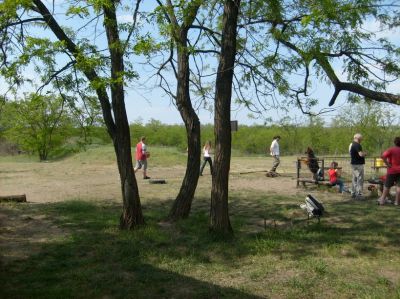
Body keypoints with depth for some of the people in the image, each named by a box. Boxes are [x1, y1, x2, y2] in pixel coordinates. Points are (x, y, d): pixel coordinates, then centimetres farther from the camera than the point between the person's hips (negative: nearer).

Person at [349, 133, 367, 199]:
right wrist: (365, 153, -4)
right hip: (358, 164, -10)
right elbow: (361, 154, -26)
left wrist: (363, 153, 14)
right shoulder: (357, 145, -18)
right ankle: (359, 194, -5)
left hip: (353, 164, 10)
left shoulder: (352, 144, 14)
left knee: (354, 179, 14)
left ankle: (353, 193, 18)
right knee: (360, 179, -5)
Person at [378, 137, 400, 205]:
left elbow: (383, 156, -24)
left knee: (387, 186, 6)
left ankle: (382, 200, 9)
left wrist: (388, 164, -15)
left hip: (392, 170, -2)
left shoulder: (391, 150, -8)